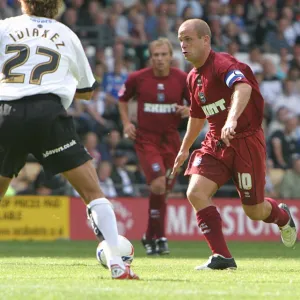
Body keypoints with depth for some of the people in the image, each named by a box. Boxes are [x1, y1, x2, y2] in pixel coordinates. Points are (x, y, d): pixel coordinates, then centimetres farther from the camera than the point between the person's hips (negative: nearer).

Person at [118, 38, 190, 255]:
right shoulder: (137, 78, -3)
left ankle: (151, 236, 26)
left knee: (164, 188, 8)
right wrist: (126, 123, 0)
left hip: (171, 139, 3)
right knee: (158, 184, -20)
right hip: (146, 138, -3)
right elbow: (123, 99, 13)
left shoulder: (183, 79, -2)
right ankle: (159, 237, -8)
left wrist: (188, 110, -18)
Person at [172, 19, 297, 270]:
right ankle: (221, 257, -12)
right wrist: (185, 149, 34)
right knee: (195, 193, -15)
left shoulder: (222, 64, -18)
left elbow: (243, 88, -40)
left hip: (246, 140, -7)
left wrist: (232, 119, -56)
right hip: (216, 143, 7)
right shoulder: (193, 78, 9)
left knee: (254, 211, 2)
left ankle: (283, 216, 39)